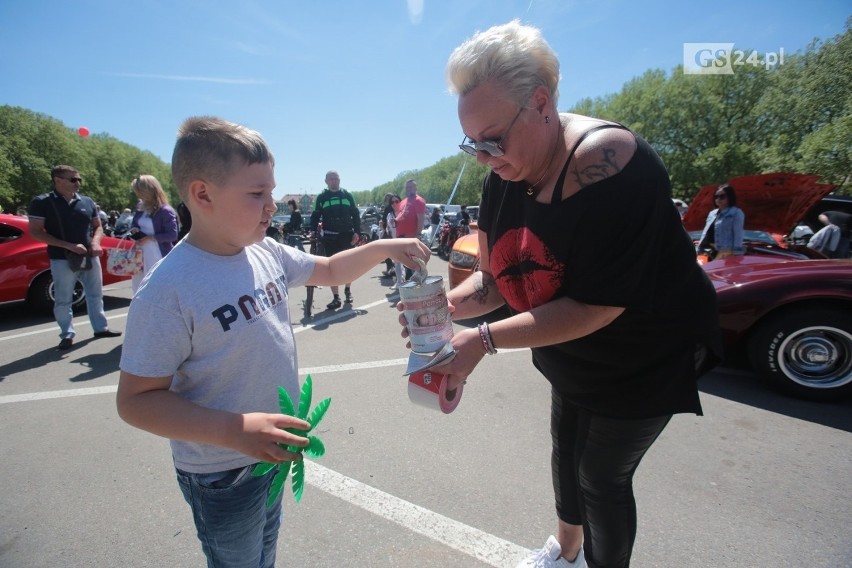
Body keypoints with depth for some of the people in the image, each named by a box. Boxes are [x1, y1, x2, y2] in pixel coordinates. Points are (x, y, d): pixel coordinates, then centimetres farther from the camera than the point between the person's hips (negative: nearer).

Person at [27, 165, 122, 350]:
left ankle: (101, 328, 22)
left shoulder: (87, 202, 6)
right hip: (62, 259, -4)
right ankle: (67, 334, 14)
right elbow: (35, 232, -10)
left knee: (95, 294, 11)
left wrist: (95, 242, -8)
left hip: (90, 257, 4)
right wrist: (69, 246, -20)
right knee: (63, 299, 4)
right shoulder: (42, 202, -6)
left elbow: (98, 226, 14)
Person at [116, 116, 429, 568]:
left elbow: (330, 270, 8)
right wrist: (234, 430, -35)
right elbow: (136, 400, -23)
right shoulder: (169, 289, -27)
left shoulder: (267, 254, -7)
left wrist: (383, 248, -6)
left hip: (273, 452, 6)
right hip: (223, 474, -6)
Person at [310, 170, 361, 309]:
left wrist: (356, 232, -3)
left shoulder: (347, 195, 7)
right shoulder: (321, 197, 5)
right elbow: (316, 216, 6)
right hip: (330, 237, 0)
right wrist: (313, 231, -10)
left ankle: (348, 290, 28)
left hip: (347, 235, 1)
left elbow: (355, 214, 7)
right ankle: (336, 298, 4)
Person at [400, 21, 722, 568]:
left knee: (602, 476, 9)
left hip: (645, 356, -7)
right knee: (567, 450, 24)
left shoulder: (606, 162, -32)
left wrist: (484, 339, -35)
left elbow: (596, 306, -34)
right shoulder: (504, 178, -9)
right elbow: (494, 278, -5)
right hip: (572, 357, 8)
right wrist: (445, 305, -25)